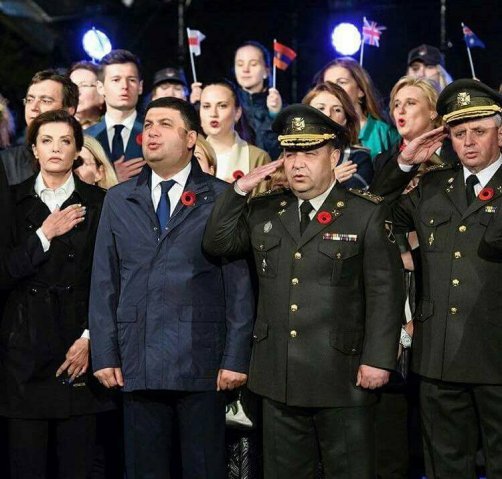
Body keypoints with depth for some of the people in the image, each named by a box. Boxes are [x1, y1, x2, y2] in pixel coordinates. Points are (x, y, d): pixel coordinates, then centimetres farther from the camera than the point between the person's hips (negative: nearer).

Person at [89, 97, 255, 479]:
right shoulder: (119, 200, 11)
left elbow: (239, 285, -2)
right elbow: (105, 283, 10)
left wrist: (236, 358, -7)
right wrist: (104, 354, 3)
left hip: (202, 365, -3)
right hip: (136, 366, 3)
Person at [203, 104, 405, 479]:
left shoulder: (367, 214, -4)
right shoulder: (264, 211, 11)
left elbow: (385, 291, -7)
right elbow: (217, 244, 10)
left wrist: (378, 359, -14)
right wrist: (240, 190, 0)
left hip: (342, 376, -4)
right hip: (278, 377, 4)